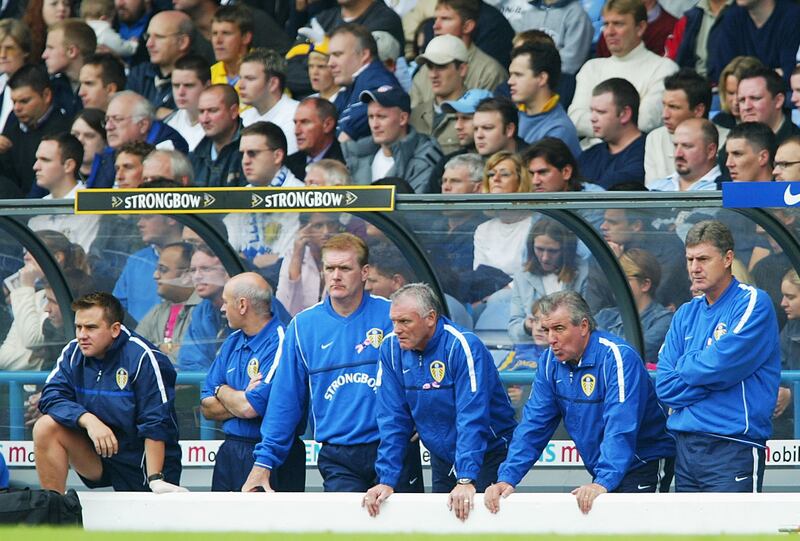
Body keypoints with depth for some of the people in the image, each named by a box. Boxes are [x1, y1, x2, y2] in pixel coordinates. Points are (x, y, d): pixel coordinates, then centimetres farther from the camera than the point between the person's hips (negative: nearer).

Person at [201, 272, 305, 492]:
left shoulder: (280, 344, -13)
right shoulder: (233, 342, 14)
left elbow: (250, 408, -20)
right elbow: (208, 408, 10)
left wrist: (222, 391, 0)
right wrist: (240, 398, -9)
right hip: (229, 453, 8)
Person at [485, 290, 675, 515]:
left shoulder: (617, 357, -21)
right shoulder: (550, 362, 1)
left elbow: (620, 429, -31)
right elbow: (533, 426, 0)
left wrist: (603, 483, -42)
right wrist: (507, 478, -12)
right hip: (602, 471, 7)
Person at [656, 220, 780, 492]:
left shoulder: (753, 304, -6)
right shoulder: (686, 314, 14)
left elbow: (722, 365, -17)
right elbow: (664, 387, 6)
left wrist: (684, 367, 2)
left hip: (732, 449, -7)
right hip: (685, 447, 7)